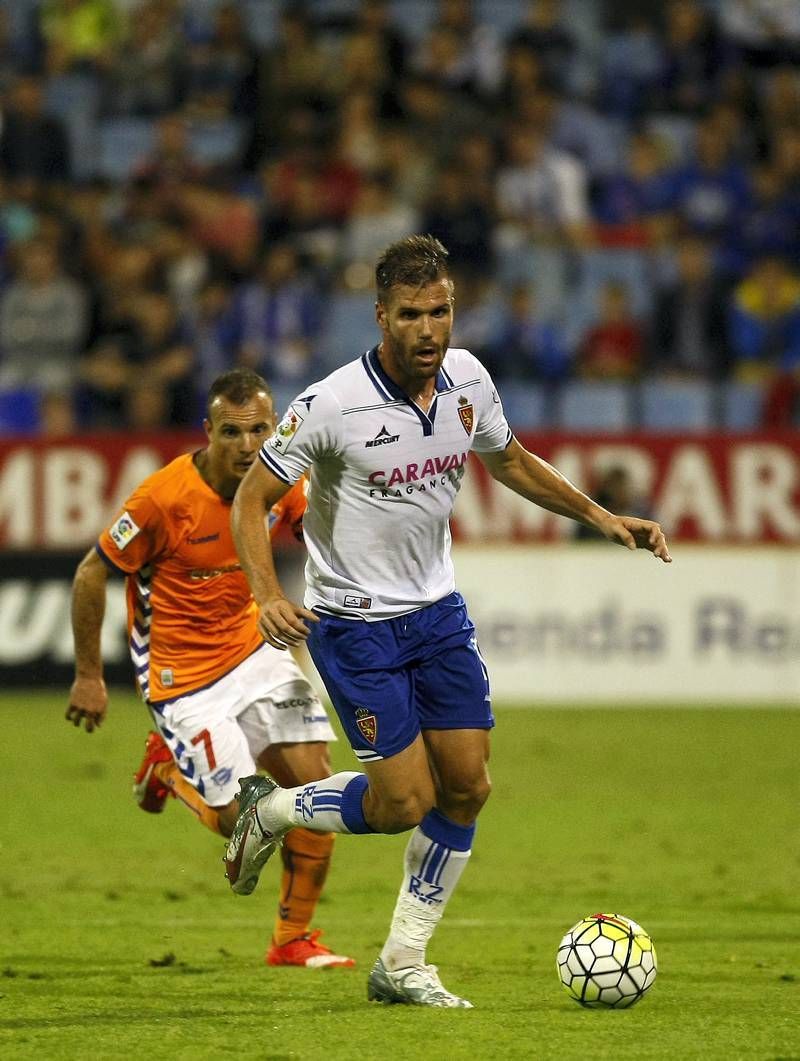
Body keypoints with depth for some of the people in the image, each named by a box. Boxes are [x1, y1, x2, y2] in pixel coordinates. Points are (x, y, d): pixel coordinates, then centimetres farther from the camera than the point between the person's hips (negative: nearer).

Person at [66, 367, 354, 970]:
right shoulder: (165, 498, -24)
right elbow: (92, 574, -13)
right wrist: (89, 676, -8)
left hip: (252, 648, 5)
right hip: (183, 673, -5)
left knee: (315, 784, -6)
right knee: (240, 820, -8)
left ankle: (295, 938, 11)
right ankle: (168, 764, 25)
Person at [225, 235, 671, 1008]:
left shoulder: (467, 380, -4)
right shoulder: (332, 405, -22)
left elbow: (509, 461, 17)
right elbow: (252, 499, -14)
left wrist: (601, 517, 11)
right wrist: (268, 597, -28)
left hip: (437, 611, 6)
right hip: (354, 622, -6)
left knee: (466, 787, 2)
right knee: (405, 801, -10)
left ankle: (402, 965, 15)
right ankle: (270, 811, 18)